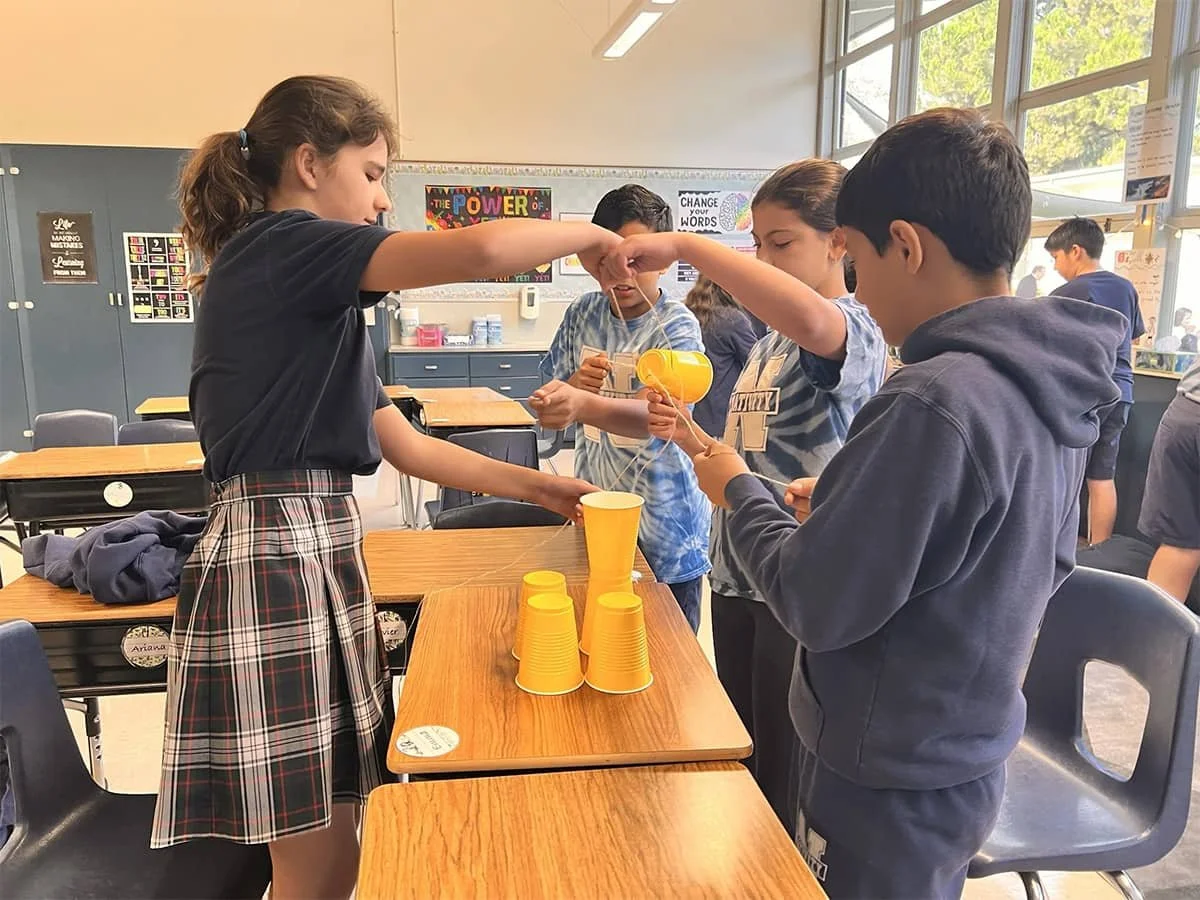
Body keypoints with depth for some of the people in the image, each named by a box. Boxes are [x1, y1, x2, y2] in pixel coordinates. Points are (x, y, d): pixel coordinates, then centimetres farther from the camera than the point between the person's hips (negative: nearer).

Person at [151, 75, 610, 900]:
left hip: (320, 548, 10)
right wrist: (587, 234, -6)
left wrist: (535, 486, 12)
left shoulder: (313, 297, 18)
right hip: (274, 558, -10)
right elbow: (479, 251, -25)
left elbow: (409, 446, 16)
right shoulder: (278, 245, -11)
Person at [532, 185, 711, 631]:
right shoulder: (583, 314, 1)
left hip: (664, 530, -4)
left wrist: (583, 405, -50)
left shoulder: (677, 326, -14)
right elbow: (552, 403, 9)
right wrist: (576, 383, -13)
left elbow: (654, 415, -31)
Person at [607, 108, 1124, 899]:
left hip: (887, 782, -8)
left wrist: (740, 491, -8)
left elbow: (817, 605, -25)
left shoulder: (930, 404, -30)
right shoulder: (1055, 386, -2)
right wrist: (855, 510, 6)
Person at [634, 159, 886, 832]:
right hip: (737, 581, 8)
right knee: (744, 768, 23)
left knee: (789, 785, 8)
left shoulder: (855, 330, -15)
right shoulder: (768, 347, 12)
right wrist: (687, 435, -4)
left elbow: (808, 317, -42)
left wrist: (683, 245, -34)